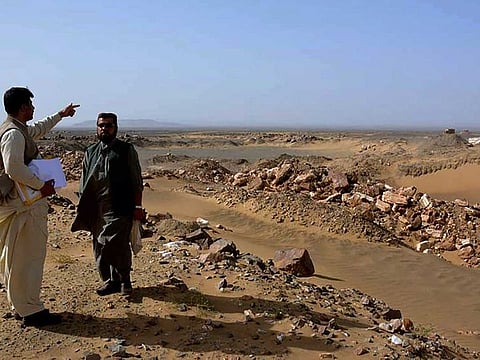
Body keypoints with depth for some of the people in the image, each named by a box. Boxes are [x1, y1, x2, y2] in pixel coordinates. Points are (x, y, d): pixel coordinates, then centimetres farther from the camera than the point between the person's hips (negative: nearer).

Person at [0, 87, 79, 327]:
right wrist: (41, 186, -19)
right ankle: (31, 311, 0)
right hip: (23, 206, -11)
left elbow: (38, 130, 36)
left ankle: (21, 306, 25)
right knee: (27, 257, -6)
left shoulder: (20, 130, 15)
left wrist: (60, 115, 45)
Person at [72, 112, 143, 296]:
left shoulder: (127, 150, 0)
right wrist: (83, 209, 12)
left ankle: (124, 279, 12)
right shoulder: (90, 152, 14)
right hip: (96, 210, 5)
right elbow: (84, 183, 17)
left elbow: (136, 181, -1)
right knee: (100, 247, 10)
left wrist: (138, 206, -6)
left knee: (118, 245, -9)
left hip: (119, 209, -5)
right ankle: (110, 280, 25)